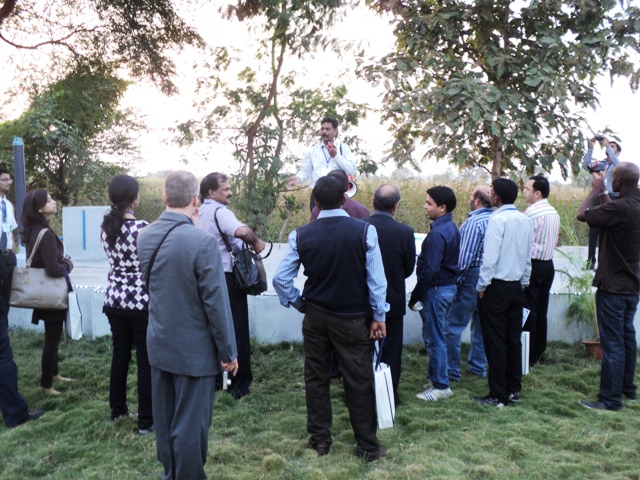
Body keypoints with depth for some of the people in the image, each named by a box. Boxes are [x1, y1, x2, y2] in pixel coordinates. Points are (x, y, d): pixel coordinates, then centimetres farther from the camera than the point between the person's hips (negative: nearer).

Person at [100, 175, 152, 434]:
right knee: (146, 359, 3)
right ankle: (146, 420, 9)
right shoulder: (141, 228, -18)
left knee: (120, 354, 19)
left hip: (115, 299, 7)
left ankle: (117, 409, 32)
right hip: (142, 301, -7)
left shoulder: (106, 226, 3)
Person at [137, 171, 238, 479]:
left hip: (159, 344, 7)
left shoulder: (145, 236, -2)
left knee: (164, 419, 20)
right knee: (190, 424, 7)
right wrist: (227, 351, -9)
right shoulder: (202, 241, -23)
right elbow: (216, 302, -19)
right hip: (194, 349, -7)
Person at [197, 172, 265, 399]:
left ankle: (216, 378, 27)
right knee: (237, 331, 1)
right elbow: (242, 231, -35)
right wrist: (256, 242, -17)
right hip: (227, 278, -9)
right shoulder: (220, 212, -16)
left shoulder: (199, 213, 11)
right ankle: (239, 384, 9)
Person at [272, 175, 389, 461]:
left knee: (316, 378, 15)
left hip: (315, 317, 2)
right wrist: (379, 316, -1)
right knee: (359, 382, 7)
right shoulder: (364, 231, -12)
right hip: (352, 319, -2)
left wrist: (298, 303, 10)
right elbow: (376, 279, -10)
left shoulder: (301, 235, -6)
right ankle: (367, 446, 17)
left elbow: (281, 279, -4)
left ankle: (319, 440, 26)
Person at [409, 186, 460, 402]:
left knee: (435, 338, 1)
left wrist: (414, 297, -17)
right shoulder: (452, 228, 9)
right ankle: (435, 377, 30)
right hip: (448, 285, 10)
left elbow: (430, 269, -25)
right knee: (432, 335, 19)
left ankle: (441, 386, 10)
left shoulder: (438, 233, -21)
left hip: (436, 289, -10)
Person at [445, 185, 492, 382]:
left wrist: (454, 281, -9)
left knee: (453, 325, -1)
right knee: (481, 324, 17)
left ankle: (452, 370, 3)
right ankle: (478, 366, 26)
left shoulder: (473, 222, -15)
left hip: (472, 277, -8)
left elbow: (465, 256, -18)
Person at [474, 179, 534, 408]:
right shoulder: (526, 221, 6)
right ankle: (513, 389, 23)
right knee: (513, 339, 14)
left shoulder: (498, 220, -16)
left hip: (496, 287, -7)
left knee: (495, 342, 0)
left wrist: (482, 286, -9)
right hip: (517, 286, 7)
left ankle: (498, 395, 5)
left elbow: (490, 258, -19)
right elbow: (528, 257, 12)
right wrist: (523, 282, 20)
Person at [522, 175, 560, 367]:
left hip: (533, 265, -9)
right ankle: (539, 353, 20)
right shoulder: (554, 212, 11)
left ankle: (529, 356, 0)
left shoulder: (532, 212, -16)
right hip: (548, 264, 9)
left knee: (529, 311, -4)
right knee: (541, 311, 13)